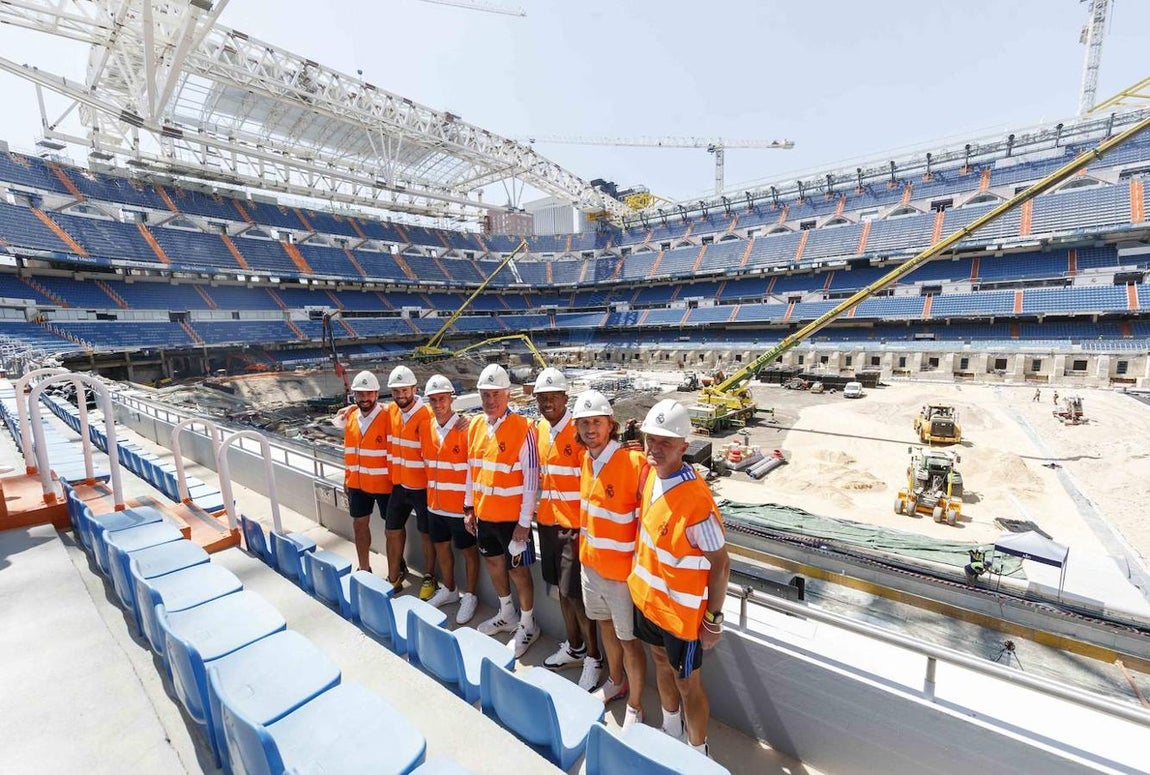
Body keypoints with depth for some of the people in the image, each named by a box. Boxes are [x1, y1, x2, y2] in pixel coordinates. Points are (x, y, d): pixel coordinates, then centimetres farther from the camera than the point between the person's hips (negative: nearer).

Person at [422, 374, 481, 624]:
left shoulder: (466, 429, -19)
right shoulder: (428, 429, 2)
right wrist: (430, 495, 12)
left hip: (460, 505, -6)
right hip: (435, 503, 7)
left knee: (468, 550, 11)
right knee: (441, 546, 21)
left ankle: (469, 596, 30)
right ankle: (448, 590, 43)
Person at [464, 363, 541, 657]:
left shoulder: (523, 429, -18)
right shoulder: (475, 426, 2)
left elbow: (531, 479, -16)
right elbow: (471, 470, 11)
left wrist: (524, 522, -15)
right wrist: (469, 506, 11)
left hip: (512, 517, -6)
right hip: (483, 514, 6)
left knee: (518, 570, 9)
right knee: (494, 563, 21)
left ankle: (527, 625, 31)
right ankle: (506, 614, 45)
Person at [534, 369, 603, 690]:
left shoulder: (579, 433, -16)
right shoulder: (539, 430, 6)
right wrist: (537, 511, 14)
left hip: (573, 526, -7)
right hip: (547, 522, 7)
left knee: (575, 594, 2)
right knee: (561, 589, 19)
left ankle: (593, 659, 23)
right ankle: (574, 648, 38)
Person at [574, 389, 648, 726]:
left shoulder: (634, 462, -26)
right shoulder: (587, 460, -2)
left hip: (622, 571, -7)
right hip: (591, 562, 7)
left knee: (628, 639, 12)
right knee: (605, 624, 26)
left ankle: (635, 706, 36)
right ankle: (616, 682, 51)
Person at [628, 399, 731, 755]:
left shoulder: (696, 500, -32)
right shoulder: (650, 474, -9)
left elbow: (720, 563, -21)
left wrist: (713, 618, -12)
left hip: (681, 609, -7)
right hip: (647, 596, 7)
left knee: (686, 682, 15)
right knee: (661, 661, 27)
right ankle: (671, 731, 54)